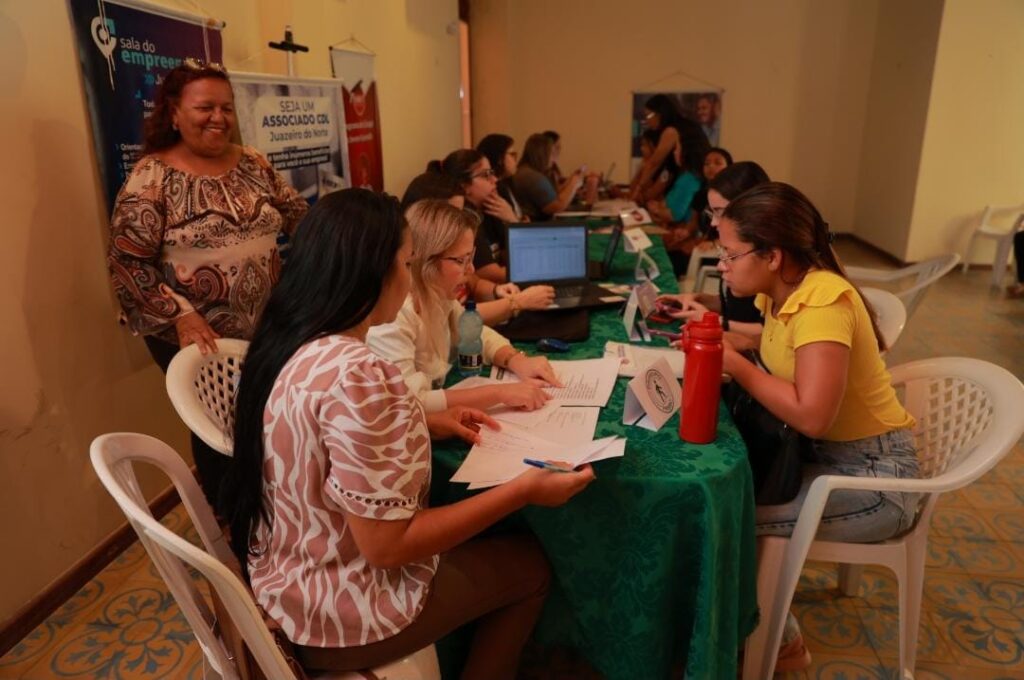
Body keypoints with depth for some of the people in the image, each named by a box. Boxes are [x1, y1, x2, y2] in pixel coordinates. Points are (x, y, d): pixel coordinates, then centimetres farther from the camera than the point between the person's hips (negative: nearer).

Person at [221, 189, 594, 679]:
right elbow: (388, 545, -28)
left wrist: (430, 425, 5)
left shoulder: (287, 341, -4)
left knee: (482, 547, 25)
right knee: (530, 564, 11)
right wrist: (523, 490, -21)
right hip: (335, 612, -8)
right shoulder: (355, 373, -33)